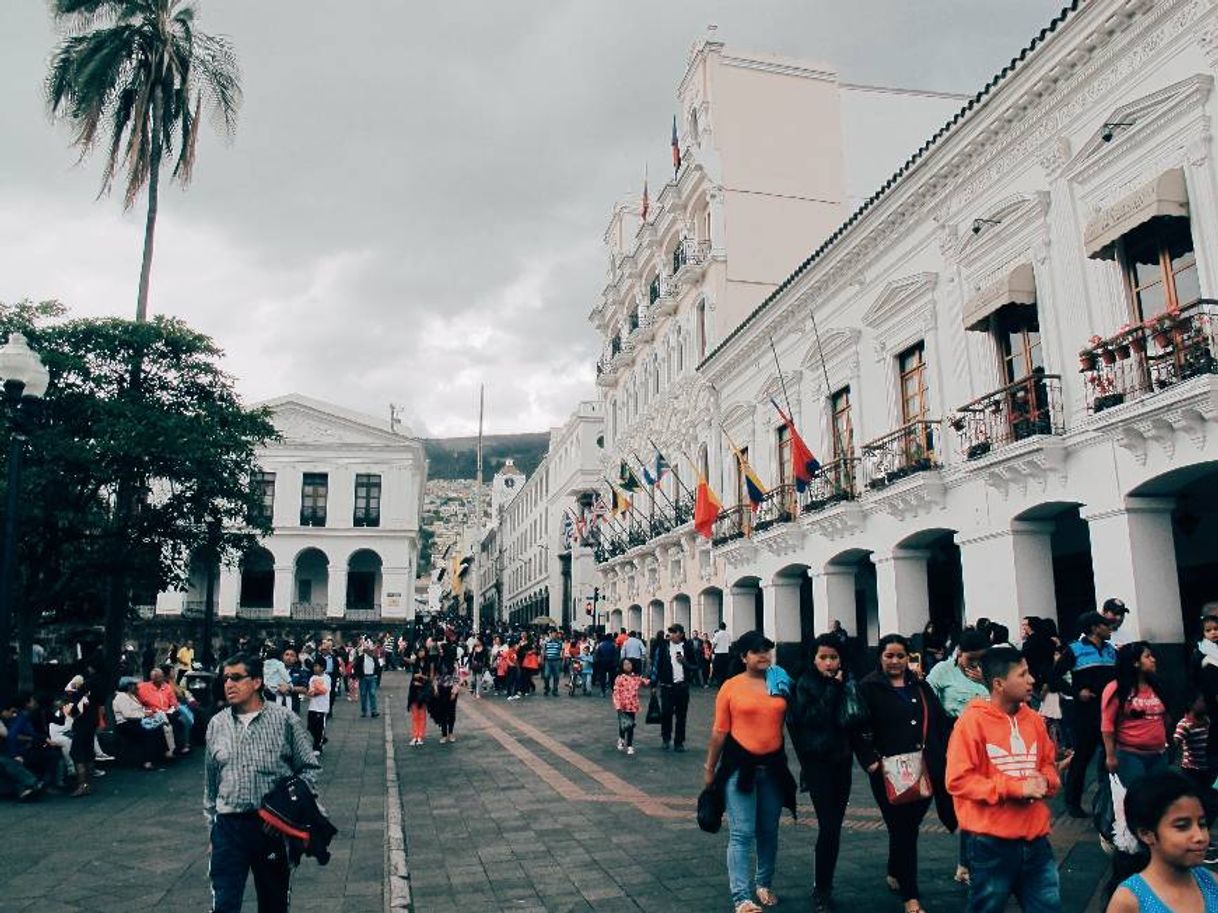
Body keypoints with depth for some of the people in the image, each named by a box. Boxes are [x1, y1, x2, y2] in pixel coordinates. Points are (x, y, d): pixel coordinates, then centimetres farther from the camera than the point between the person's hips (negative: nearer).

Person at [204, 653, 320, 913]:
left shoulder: (285, 719, -4)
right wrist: (212, 823, 15)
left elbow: (309, 767, 1)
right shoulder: (217, 724, 6)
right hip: (228, 826, 2)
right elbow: (210, 781, 14)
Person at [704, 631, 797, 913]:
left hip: (773, 765, 4)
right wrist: (710, 769, 2)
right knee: (742, 833, -4)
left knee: (769, 831, 16)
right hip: (740, 765, -3)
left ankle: (764, 884, 36)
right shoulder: (731, 687, -6)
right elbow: (719, 731, -2)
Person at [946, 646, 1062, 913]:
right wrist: (1016, 787, -20)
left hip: (1035, 837, 6)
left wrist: (1045, 781, -5)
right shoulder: (972, 721, -14)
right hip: (992, 841, -5)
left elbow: (1049, 764, 19)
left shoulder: (1033, 719, 6)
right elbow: (958, 780, -16)